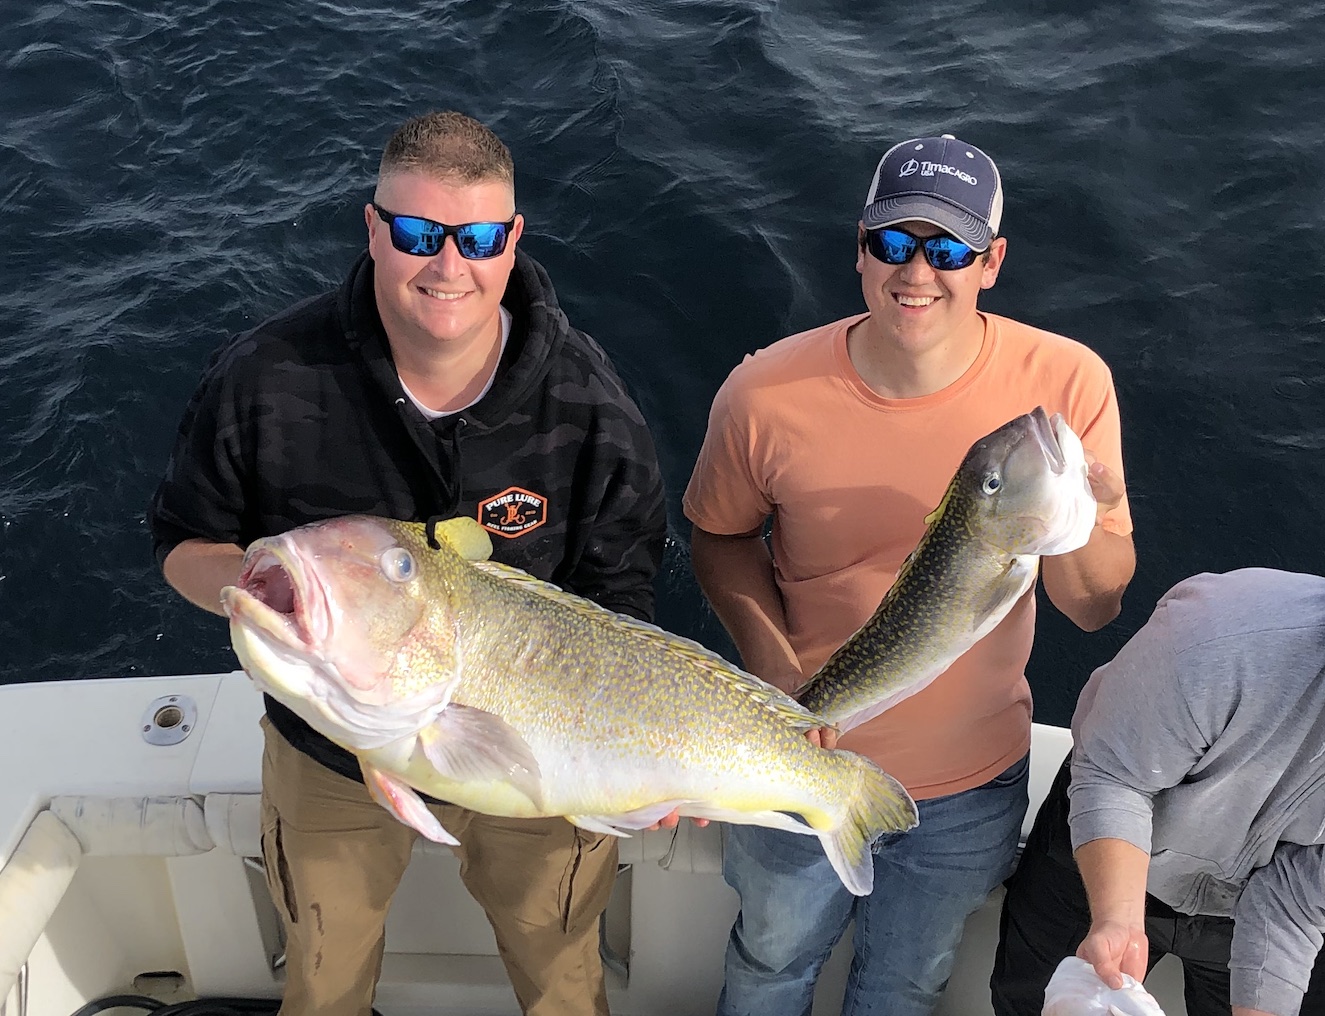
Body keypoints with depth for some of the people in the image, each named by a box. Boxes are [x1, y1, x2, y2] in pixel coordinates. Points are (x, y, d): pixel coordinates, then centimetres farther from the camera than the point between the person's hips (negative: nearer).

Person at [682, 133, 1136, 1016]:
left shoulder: (1066, 383, -20)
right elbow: (721, 534, -2)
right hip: (803, 761, 0)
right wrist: (773, 667, -18)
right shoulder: (766, 395, -22)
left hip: (973, 784, 1)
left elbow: (1098, 608, -15)